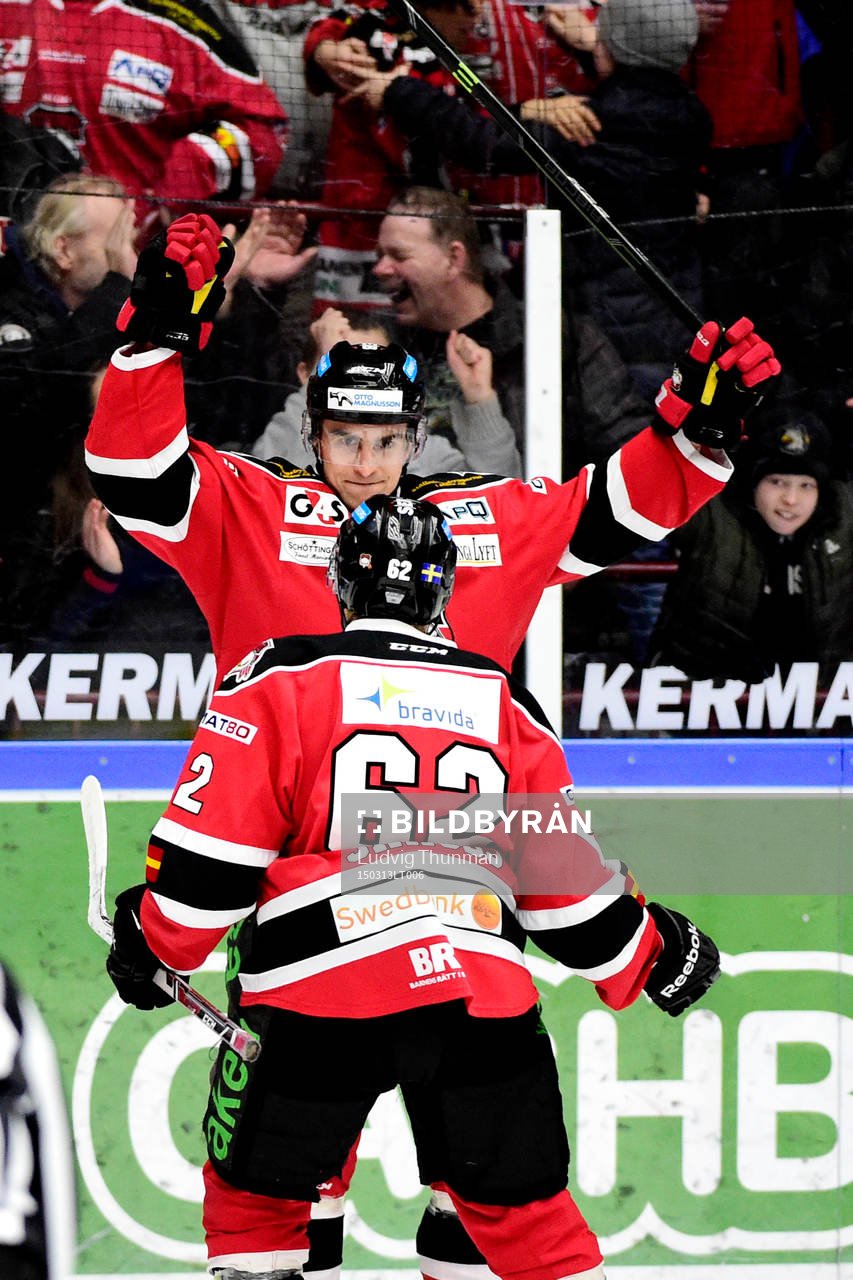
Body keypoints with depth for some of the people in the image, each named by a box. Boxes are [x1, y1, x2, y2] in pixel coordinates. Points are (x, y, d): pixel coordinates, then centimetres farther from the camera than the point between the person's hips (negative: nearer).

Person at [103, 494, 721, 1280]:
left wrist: (156, 945, 20)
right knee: (527, 1214, 13)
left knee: (253, 1197, 15)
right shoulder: (505, 705, 18)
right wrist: (650, 956, 37)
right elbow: (569, 882, 20)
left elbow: (209, 858, 2)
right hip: (484, 996, 3)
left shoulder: (282, 679, 7)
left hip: (321, 1000, -3)